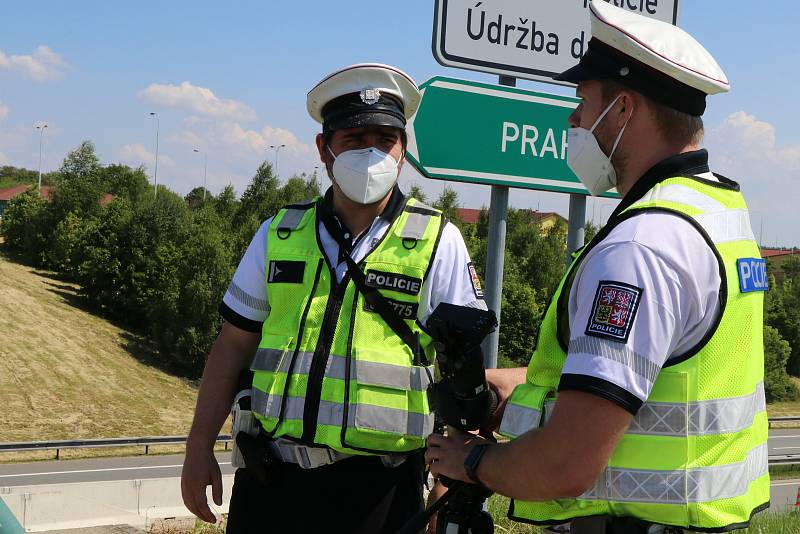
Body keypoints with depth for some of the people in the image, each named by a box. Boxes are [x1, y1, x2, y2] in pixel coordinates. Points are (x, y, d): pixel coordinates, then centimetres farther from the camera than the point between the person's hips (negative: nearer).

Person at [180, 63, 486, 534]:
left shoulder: (439, 242, -2)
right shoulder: (278, 234, 6)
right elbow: (234, 345, 11)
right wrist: (199, 448, 9)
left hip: (374, 493, -2)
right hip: (269, 481, 3)